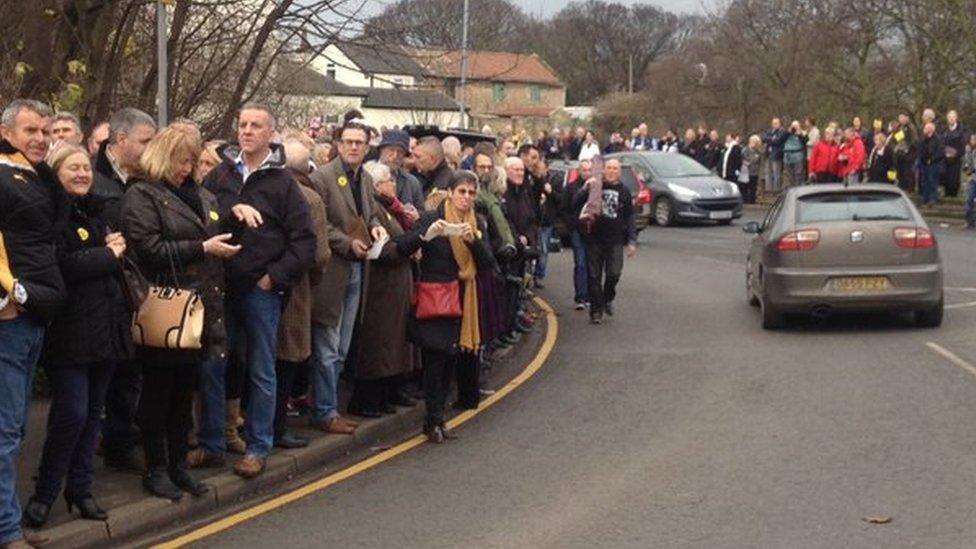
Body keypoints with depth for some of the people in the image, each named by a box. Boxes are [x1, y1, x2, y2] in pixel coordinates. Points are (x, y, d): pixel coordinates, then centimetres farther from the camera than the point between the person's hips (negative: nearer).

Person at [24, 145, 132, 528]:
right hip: (70, 331, -8)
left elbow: (120, 258, 26)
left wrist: (117, 249, 4)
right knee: (72, 413, -10)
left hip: (105, 326, 8)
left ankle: (80, 488, 20)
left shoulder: (96, 212, 18)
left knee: (93, 411, 11)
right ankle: (44, 494, 3)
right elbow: (63, 266, -21)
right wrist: (108, 255, -10)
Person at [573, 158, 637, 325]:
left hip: (615, 241, 0)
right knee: (594, 277, 1)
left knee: (614, 273, -12)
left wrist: (632, 241, 4)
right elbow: (575, 204, -2)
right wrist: (585, 189, -18)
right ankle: (596, 310, 11)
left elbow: (629, 217, 11)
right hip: (594, 239, 0)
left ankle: (608, 298, 15)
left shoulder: (624, 191, 9)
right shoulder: (595, 186, 5)